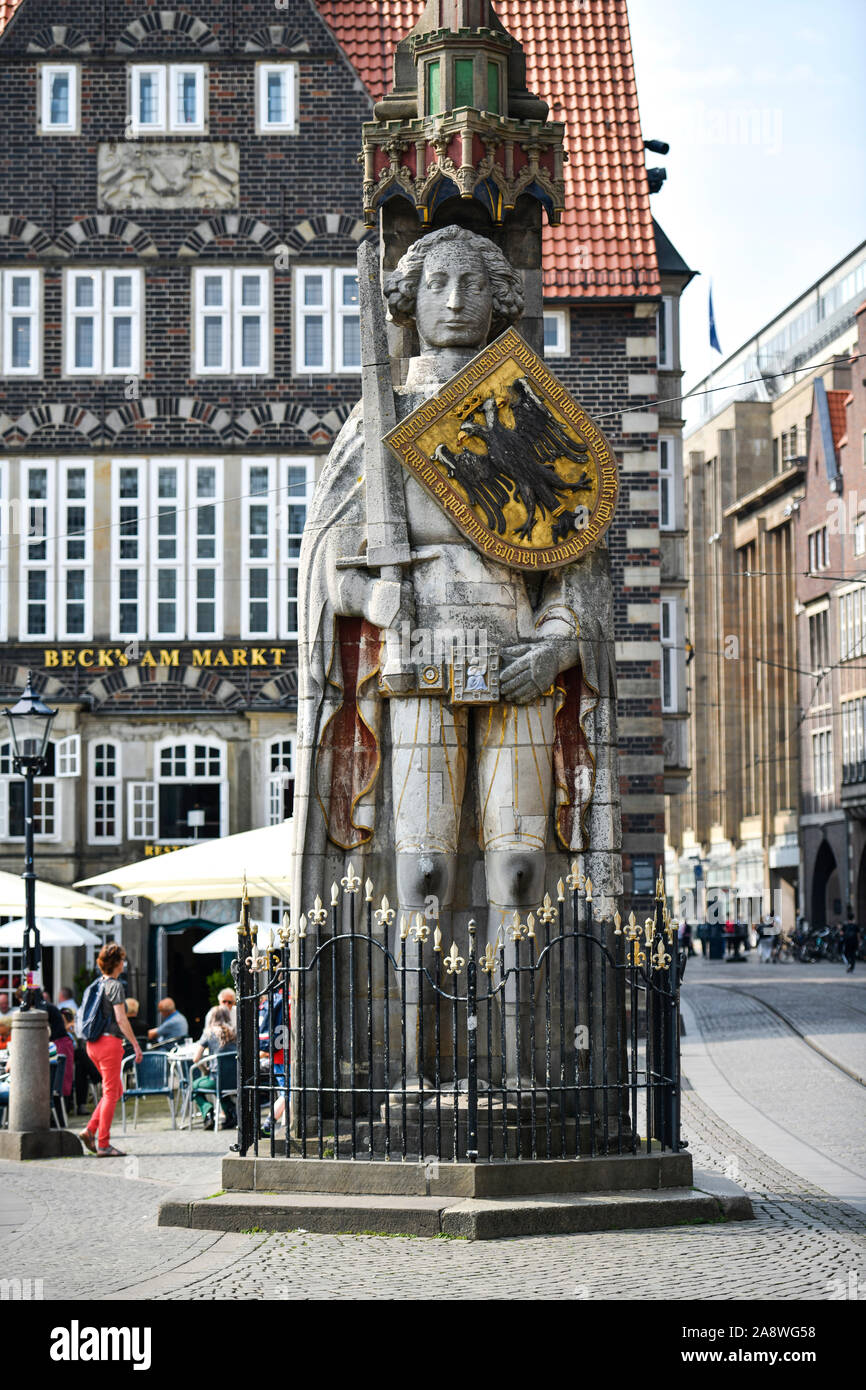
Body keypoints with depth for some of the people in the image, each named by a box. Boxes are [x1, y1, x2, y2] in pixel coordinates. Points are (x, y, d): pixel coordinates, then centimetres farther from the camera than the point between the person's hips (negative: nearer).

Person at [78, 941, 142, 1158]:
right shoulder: (115, 986, -12)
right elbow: (121, 1019, -17)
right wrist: (135, 1045, -12)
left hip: (93, 1043, 8)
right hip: (110, 1042, -8)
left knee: (115, 1091, 18)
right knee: (110, 1094, -3)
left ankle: (90, 1130, 8)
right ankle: (103, 1144, -2)